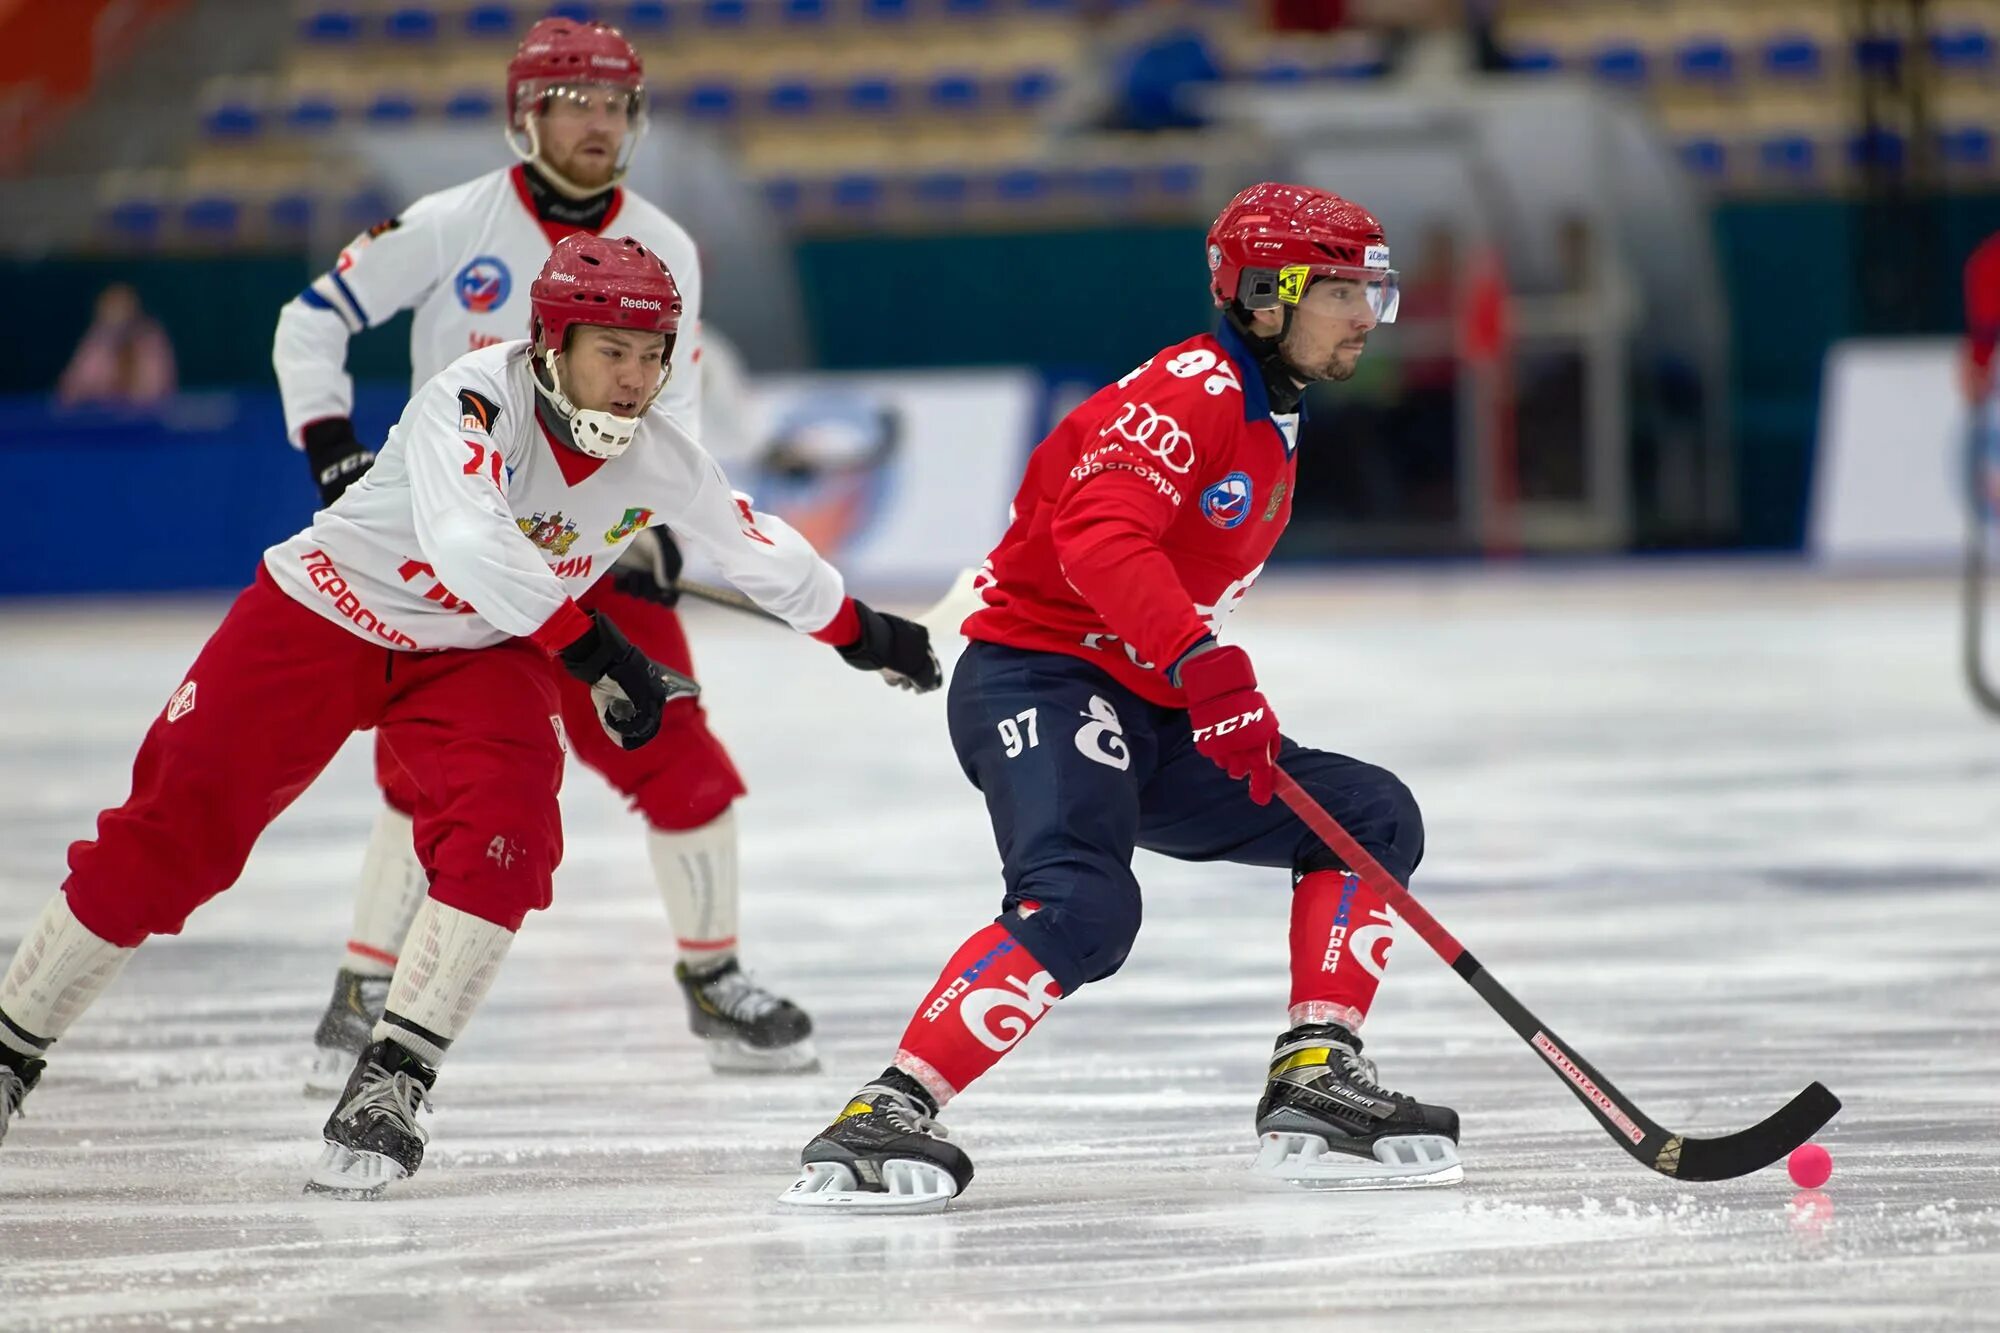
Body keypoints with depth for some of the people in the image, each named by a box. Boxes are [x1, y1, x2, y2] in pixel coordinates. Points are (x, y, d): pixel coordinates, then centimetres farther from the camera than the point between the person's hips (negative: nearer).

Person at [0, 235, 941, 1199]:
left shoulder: (661, 462, -11)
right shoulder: (475, 398, -30)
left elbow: (758, 551, 7)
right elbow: (467, 543, -45)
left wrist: (864, 633, 16)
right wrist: (593, 649, -47)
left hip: (479, 655, 4)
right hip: (322, 619, -4)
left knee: (505, 839, -23)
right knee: (168, 839, -4)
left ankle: (391, 1084, -15)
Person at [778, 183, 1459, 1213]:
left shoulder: (1269, 425, 18)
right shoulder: (1191, 392, -14)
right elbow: (1099, 535, -31)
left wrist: (1237, 723, 21)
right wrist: (1204, 666, -40)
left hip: (1145, 714, 10)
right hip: (1037, 675, -10)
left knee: (1374, 819, 7)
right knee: (1079, 905, -33)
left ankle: (1315, 1088, 1)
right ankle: (883, 1119, -34)